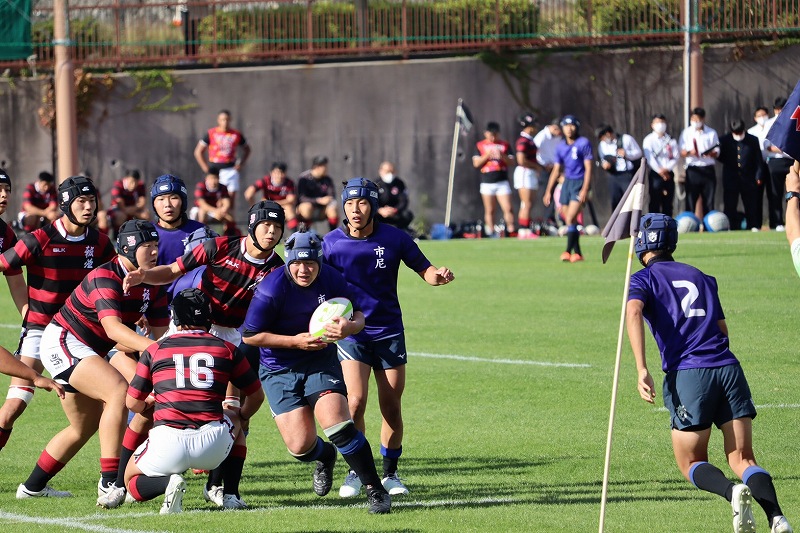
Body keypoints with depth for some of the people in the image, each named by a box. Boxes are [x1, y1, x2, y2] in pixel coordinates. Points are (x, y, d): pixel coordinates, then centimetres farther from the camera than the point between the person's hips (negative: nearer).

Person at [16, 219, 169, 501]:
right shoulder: (105, 278, -25)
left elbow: (161, 330, 1)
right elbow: (113, 329, -37)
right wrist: (154, 348, -49)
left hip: (87, 351, 10)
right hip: (62, 343, -10)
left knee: (85, 427, 17)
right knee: (119, 390, -27)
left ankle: (33, 486, 31)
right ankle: (110, 482, -31)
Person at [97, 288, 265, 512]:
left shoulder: (154, 351, 11)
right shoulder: (226, 349, 11)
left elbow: (132, 403, 18)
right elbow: (256, 395, 23)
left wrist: (146, 405, 43)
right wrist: (242, 416, 46)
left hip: (168, 442, -1)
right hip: (213, 447, 1)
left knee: (131, 480, 25)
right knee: (233, 419, 36)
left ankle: (168, 482, -9)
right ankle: (231, 494, 21)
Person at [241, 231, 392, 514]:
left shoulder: (331, 279, -9)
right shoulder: (271, 290, -21)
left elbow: (358, 315, 1)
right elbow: (250, 336, -14)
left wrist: (350, 326, -24)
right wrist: (295, 341, -21)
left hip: (321, 362, 1)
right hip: (279, 371, -1)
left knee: (337, 424, -23)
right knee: (300, 446, -9)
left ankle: (376, 489, -10)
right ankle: (325, 457, 31)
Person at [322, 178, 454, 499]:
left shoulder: (394, 238, -5)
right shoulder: (332, 243, -5)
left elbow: (424, 270, 3)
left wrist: (439, 276, -20)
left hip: (389, 331, 1)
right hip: (351, 332, -1)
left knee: (391, 409, 3)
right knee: (355, 403, -15)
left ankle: (390, 473, 20)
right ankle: (355, 472, 1)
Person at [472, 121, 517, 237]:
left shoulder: (505, 145, 9)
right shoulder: (480, 145, 8)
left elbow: (511, 161, 4)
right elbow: (476, 163, 1)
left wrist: (502, 156, -15)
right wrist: (487, 155, -13)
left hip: (502, 181, 0)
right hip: (487, 183, 0)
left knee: (508, 208, -9)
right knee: (489, 210, 3)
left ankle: (511, 232, -5)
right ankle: (491, 233, 8)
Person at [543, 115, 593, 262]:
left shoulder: (584, 143, -5)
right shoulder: (560, 147, 12)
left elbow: (588, 168, -9)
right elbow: (556, 170, 17)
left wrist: (585, 190, -17)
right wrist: (548, 191, 13)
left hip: (580, 183, -6)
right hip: (567, 183, 6)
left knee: (570, 218, -16)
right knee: (570, 220, 4)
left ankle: (568, 251, -16)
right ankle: (577, 253, 10)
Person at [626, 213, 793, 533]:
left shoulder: (644, 279, 9)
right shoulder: (702, 278, 22)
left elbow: (634, 312, -11)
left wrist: (642, 370, -20)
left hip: (687, 374, -4)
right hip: (728, 368, 4)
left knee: (692, 464, 11)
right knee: (743, 460, 3)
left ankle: (733, 492, -21)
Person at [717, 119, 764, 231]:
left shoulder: (753, 140, 1)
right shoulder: (724, 140, 2)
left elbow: (758, 160, 2)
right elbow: (719, 157, 9)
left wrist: (758, 175, -5)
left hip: (748, 178, 0)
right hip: (730, 179, 0)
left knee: (751, 205, 4)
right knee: (730, 205, 0)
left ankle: (753, 226, 10)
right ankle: (729, 227, 3)